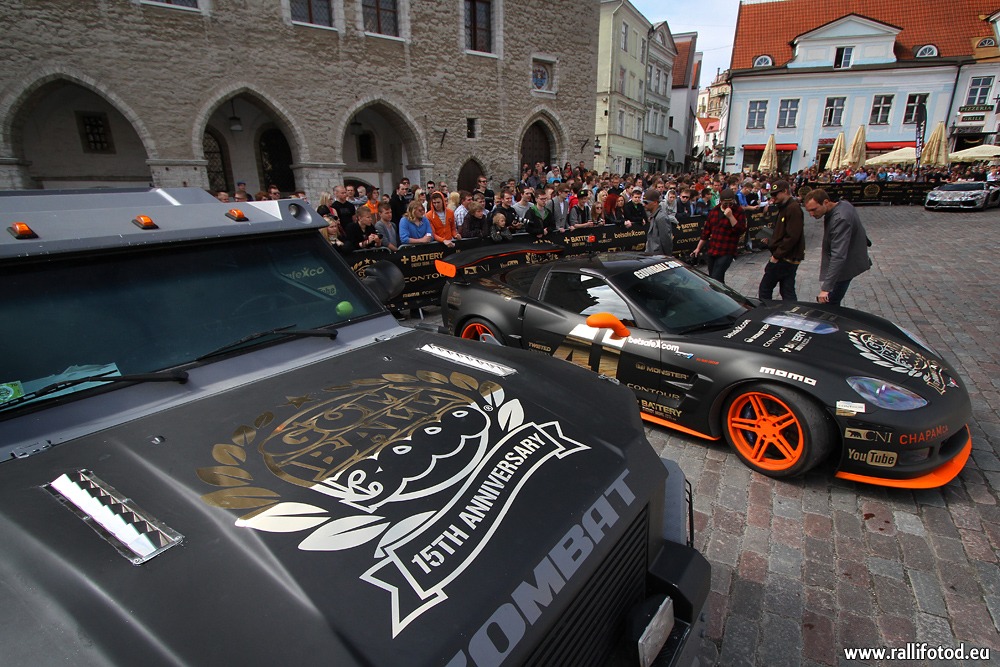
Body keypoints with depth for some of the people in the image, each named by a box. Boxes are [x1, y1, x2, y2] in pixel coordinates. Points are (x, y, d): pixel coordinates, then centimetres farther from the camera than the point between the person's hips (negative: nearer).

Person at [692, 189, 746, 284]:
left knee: (716, 278, -17)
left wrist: (730, 216, -23)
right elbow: (706, 231, 16)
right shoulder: (714, 211, 10)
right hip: (712, 251, 6)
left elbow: (741, 230, -16)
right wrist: (698, 248, 16)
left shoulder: (738, 211, -5)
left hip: (726, 252, -6)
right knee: (711, 278, 12)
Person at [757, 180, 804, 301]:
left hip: (785, 258, -10)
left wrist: (777, 255, -19)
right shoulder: (784, 207, 16)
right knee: (788, 292, 11)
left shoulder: (793, 208, -16)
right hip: (790, 259, 10)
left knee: (764, 289, 0)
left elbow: (792, 237, -22)